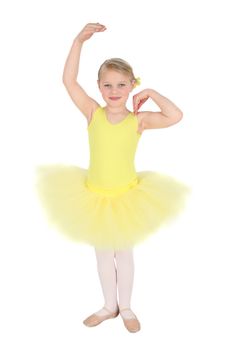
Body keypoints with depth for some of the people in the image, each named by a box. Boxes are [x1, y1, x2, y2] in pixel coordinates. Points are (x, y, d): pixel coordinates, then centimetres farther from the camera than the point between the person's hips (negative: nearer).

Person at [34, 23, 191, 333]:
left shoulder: (138, 120, -13)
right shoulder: (93, 114, -10)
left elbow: (176, 116, -25)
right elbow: (68, 80, -16)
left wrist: (151, 93, -15)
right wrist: (79, 40, -19)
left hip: (126, 197, -1)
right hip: (94, 196, 2)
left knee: (124, 254, 16)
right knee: (103, 254, 18)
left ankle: (126, 308, 38)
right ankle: (109, 306, 39)